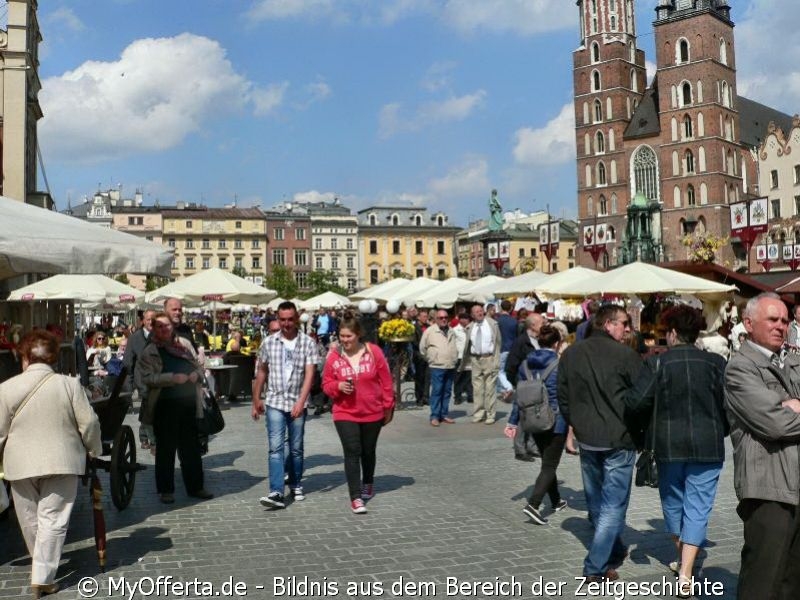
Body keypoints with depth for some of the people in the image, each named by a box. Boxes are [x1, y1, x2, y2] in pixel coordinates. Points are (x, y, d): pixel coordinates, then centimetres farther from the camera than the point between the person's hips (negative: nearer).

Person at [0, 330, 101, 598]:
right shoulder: (69, 384, -7)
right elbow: (89, 422, -6)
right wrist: (94, 451, 10)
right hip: (61, 462, -1)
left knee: (30, 521, 17)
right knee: (53, 520, 3)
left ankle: (41, 567, 33)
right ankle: (43, 577, -1)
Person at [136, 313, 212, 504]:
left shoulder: (184, 344, 11)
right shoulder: (149, 352, -2)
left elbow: (199, 365, 19)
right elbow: (147, 378, -14)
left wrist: (196, 374, -4)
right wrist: (173, 377, -22)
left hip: (188, 402, 4)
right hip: (165, 405, -4)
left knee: (191, 447, 10)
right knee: (166, 448, 4)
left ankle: (195, 486, 20)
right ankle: (166, 490, 15)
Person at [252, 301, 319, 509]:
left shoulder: (308, 343, -4)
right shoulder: (269, 342, 3)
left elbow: (309, 374, -11)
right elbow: (261, 372, 12)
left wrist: (301, 401, -22)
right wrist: (256, 400, 13)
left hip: (297, 405, 0)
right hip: (274, 403, 1)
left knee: (296, 448, 12)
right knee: (276, 448, -9)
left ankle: (296, 485, 30)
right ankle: (276, 493, -12)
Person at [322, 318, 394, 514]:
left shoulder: (373, 352, -8)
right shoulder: (333, 356, -6)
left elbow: (386, 381, -1)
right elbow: (326, 384, 3)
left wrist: (388, 407, 2)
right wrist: (338, 386, -19)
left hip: (373, 413, 1)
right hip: (345, 414, -1)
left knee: (368, 451, 17)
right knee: (352, 452, -10)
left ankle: (368, 483, 43)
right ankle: (356, 498, -6)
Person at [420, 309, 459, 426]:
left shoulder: (452, 332, 12)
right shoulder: (430, 331, -5)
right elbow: (422, 348, 2)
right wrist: (430, 359, 7)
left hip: (450, 367, 5)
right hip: (437, 367, -5)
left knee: (447, 391, 9)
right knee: (436, 391, -7)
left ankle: (444, 414, 17)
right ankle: (434, 416, -2)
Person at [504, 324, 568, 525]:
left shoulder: (526, 364, 2)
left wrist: (513, 421, 9)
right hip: (555, 420, -6)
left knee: (547, 461, 21)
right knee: (550, 465, 0)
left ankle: (556, 501, 34)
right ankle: (533, 504, -15)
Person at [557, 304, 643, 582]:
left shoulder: (570, 354, 4)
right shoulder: (625, 355, -13)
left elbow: (563, 397, 11)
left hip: (586, 439, 6)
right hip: (619, 440, -6)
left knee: (596, 500, 20)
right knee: (613, 504, 2)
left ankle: (615, 551, 37)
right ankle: (596, 567, 0)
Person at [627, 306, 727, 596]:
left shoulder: (657, 363, -7)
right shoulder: (716, 363, -2)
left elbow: (636, 402, -13)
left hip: (669, 444, 0)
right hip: (708, 446, 0)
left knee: (673, 502, 20)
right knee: (698, 508, 4)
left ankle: (682, 558, 35)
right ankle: (686, 574, -4)